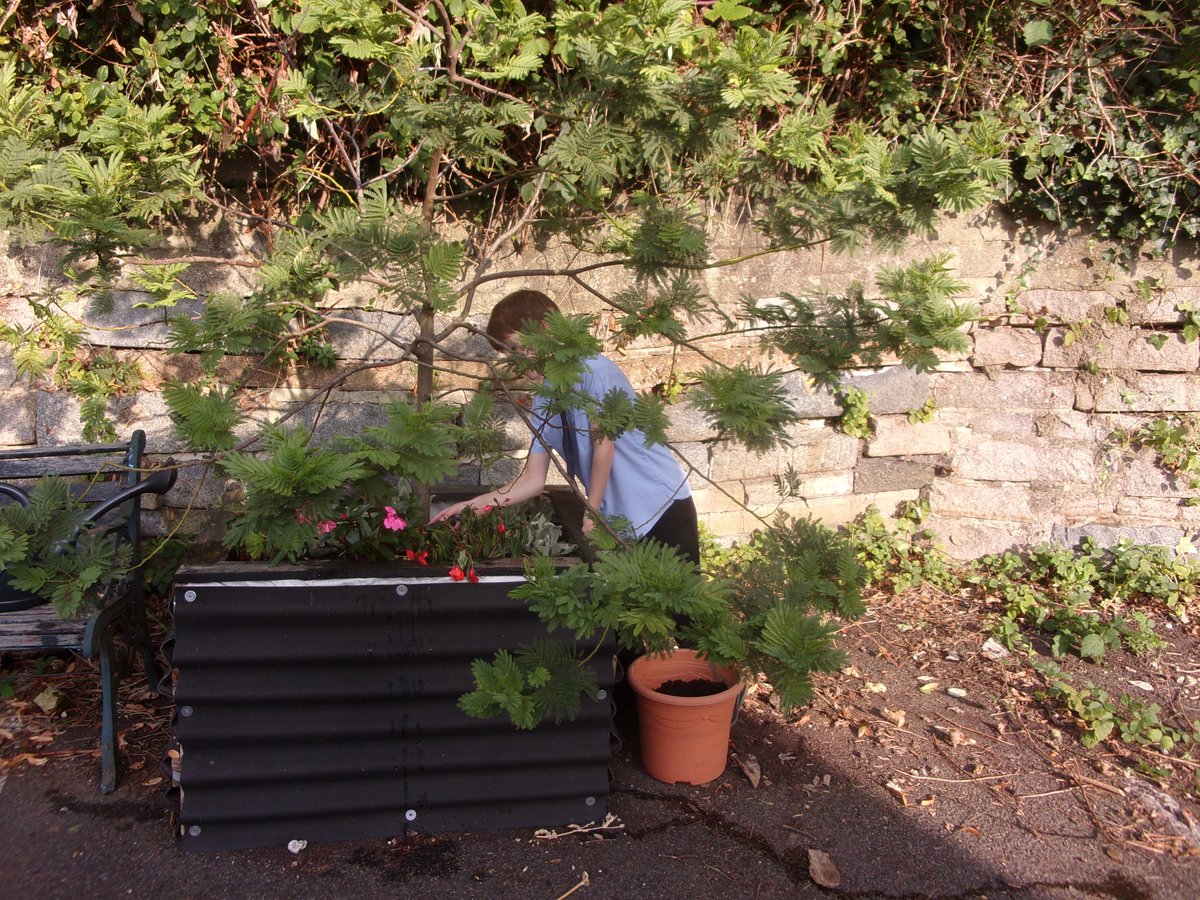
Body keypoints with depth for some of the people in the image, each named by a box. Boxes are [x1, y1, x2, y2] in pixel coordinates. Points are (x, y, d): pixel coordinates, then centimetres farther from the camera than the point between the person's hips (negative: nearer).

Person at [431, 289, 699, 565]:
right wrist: (473, 505, -3)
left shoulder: (594, 369, -14)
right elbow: (534, 479, 5)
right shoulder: (544, 399, 7)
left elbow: (603, 445, -15)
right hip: (616, 521, 6)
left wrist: (590, 514, -10)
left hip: (664, 508, -6)